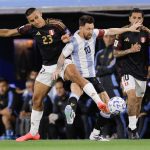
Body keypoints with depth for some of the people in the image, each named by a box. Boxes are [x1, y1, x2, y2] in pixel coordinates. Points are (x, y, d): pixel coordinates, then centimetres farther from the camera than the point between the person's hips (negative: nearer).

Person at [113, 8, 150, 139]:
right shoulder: (123, 33, -3)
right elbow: (116, 53, 0)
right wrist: (130, 50, -15)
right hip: (127, 70, -4)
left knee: (138, 101, 10)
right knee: (132, 96, -22)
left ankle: (133, 127, 26)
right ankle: (132, 127, -17)